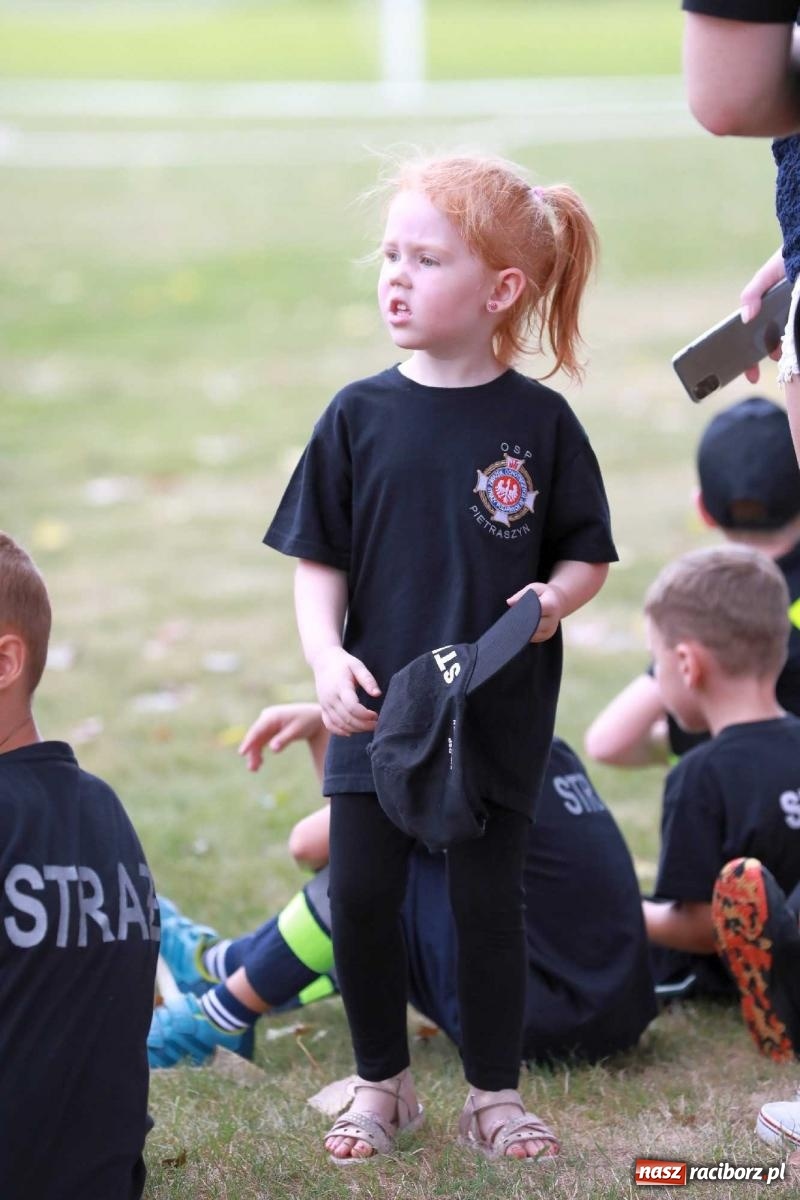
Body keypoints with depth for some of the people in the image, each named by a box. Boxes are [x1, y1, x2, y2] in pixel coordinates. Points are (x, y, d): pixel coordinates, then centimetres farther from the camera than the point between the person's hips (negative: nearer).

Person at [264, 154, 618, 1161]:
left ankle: (493, 1094, 23)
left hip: (500, 714, -1)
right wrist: (326, 659, -12)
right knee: (359, 897, 3)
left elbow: (586, 552, 3)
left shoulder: (538, 422, -5)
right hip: (378, 706, 2)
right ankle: (382, 1084, 23)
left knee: (488, 901, 6)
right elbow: (318, 560, 2)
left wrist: (555, 598, -18)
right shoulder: (361, 416, -1)